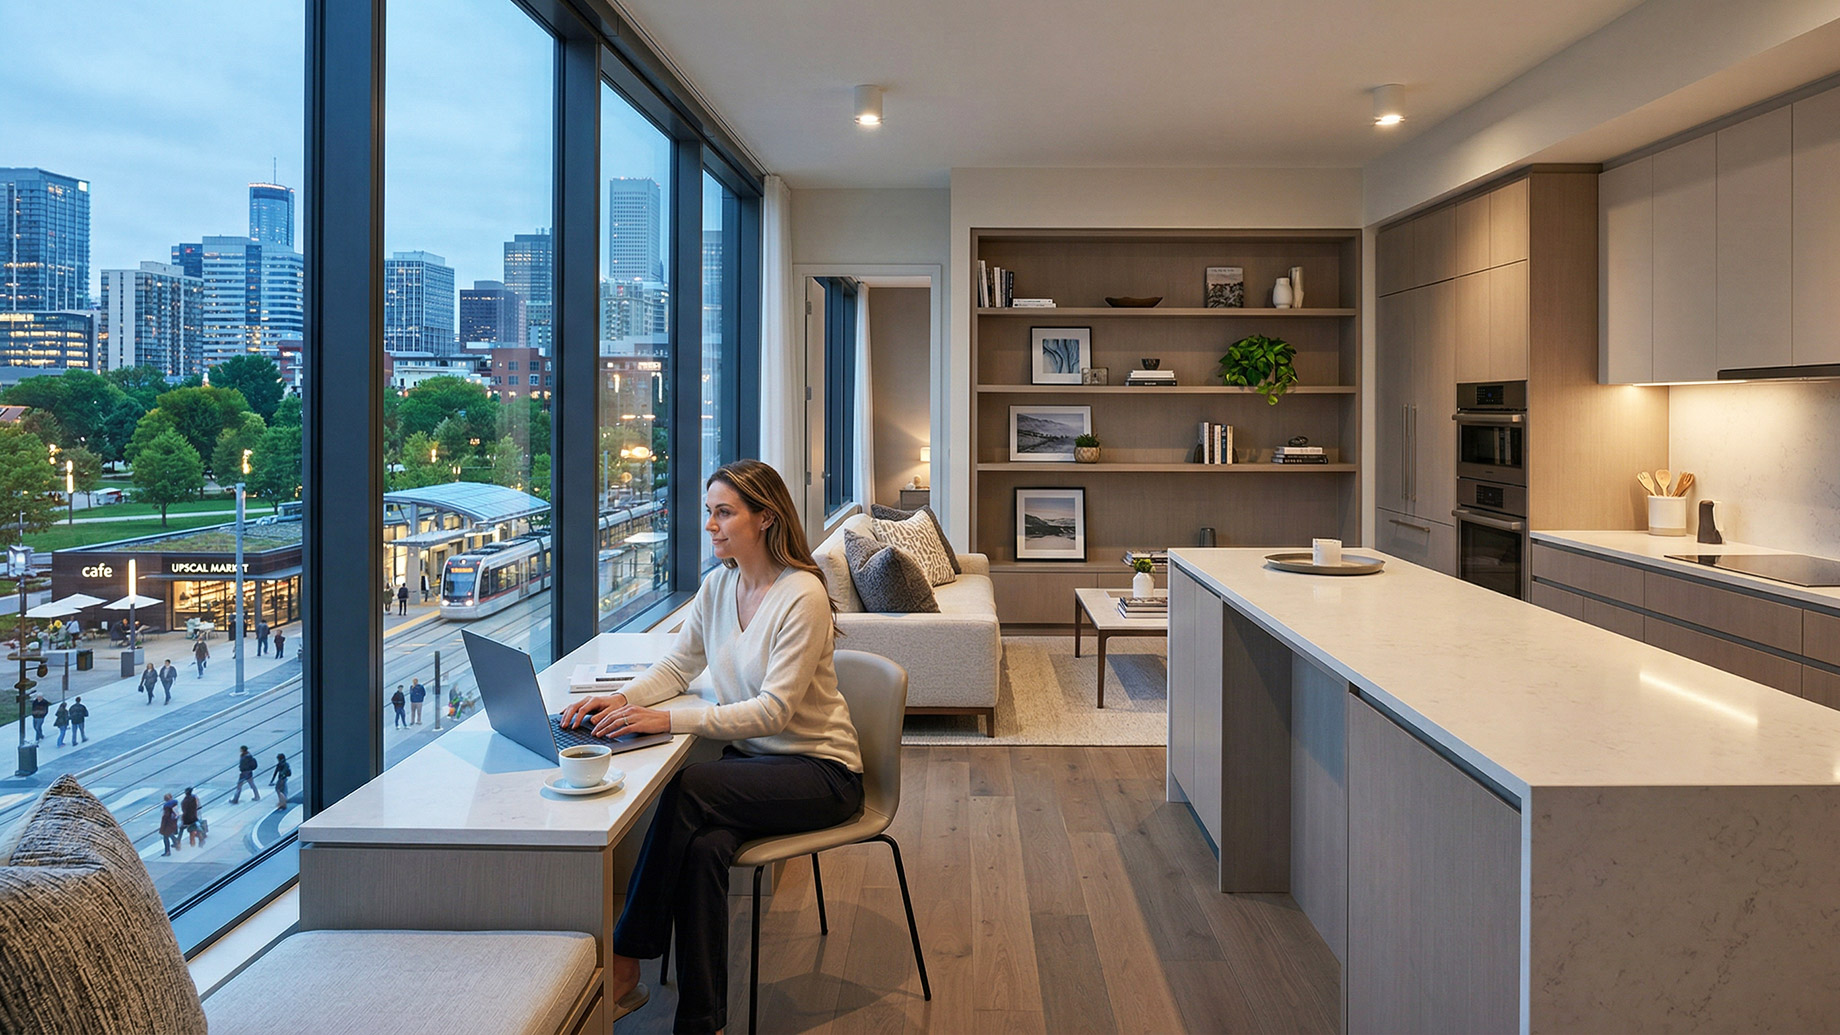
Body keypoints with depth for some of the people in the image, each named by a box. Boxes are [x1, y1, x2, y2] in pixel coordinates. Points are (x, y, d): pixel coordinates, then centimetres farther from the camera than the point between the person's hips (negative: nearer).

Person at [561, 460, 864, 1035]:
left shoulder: (802, 596, -19)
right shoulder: (719, 585, 6)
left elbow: (774, 711, -25)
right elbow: (677, 665, 10)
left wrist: (668, 719, -33)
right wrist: (622, 699, -12)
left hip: (818, 769, -6)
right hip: (749, 757, 6)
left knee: (687, 788, -28)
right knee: (701, 847, -26)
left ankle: (623, 965, -16)